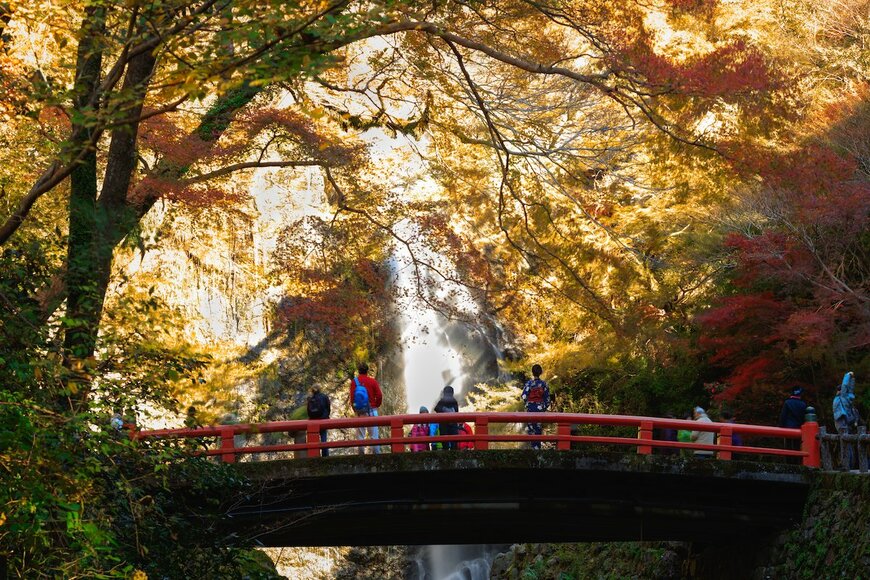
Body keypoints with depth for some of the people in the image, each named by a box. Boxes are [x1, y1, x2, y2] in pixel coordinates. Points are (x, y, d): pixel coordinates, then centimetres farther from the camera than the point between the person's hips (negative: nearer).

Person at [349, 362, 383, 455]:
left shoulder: (354, 382, -2)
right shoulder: (372, 381, -3)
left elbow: (352, 397, -6)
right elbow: (379, 395, -7)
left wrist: (355, 409, 6)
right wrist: (376, 405, 9)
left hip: (359, 411, 1)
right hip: (371, 411, -1)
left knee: (360, 434, 7)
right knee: (373, 434, 3)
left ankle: (361, 453, 5)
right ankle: (377, 452, 0)